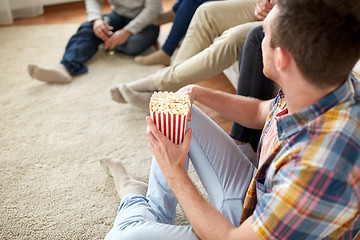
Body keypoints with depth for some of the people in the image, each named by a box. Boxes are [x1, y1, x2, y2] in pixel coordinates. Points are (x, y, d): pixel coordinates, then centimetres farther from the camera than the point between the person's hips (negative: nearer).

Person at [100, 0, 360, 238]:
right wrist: (197, 92, -4)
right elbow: (260, 112, 7)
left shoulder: (318, 166, -43)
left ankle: (135, 203, 19)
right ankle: (157, 210, 22)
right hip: (258, 198, 7)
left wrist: (174, 171, -19)